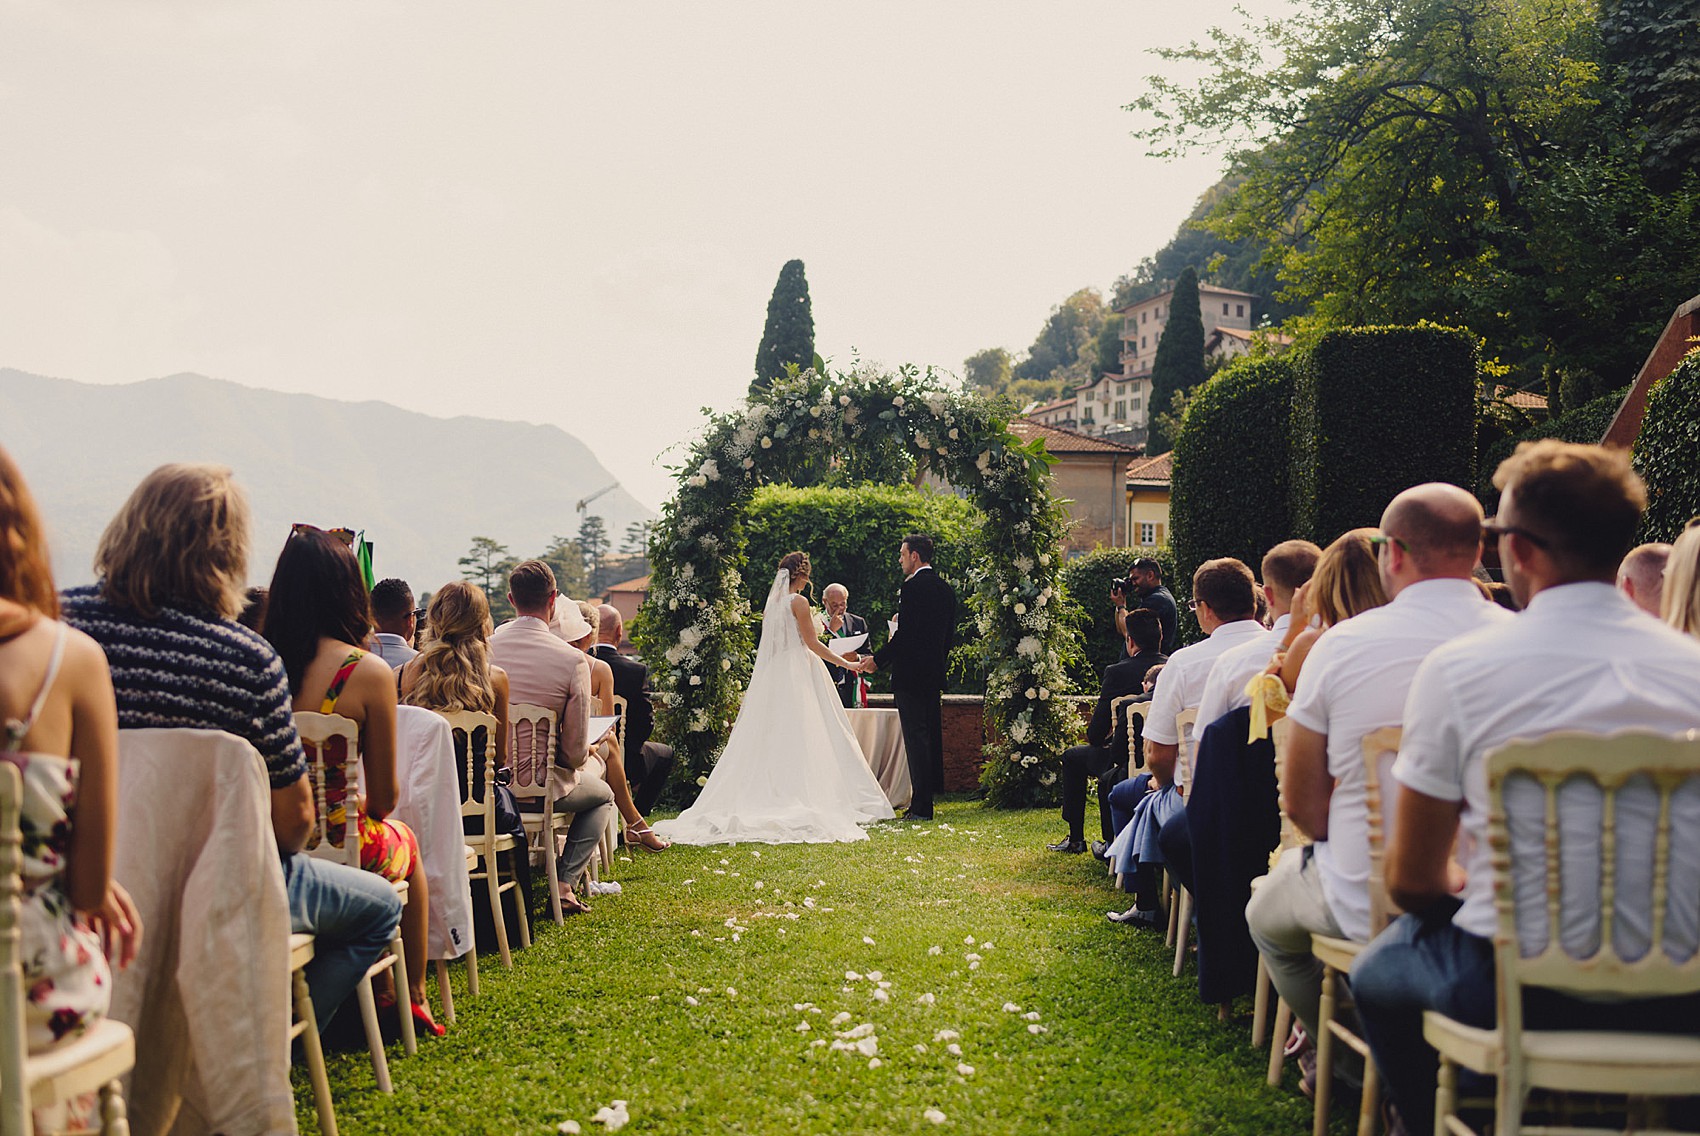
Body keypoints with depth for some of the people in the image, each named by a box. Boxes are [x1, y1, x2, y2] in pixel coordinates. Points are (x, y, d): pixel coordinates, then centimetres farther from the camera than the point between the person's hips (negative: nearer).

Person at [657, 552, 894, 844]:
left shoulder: (770, 603, 12)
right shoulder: (799, 601, -9)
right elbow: (812, 642, -10)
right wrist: (844, 663, -3)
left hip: (771, 677, 7)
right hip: (798, 675, -7)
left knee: (770, 740, 5)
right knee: (802, 739, -6)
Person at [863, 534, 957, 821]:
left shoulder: (912, 587, -14)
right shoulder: (945, 588, 13)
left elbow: (905, 633, -19)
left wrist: (878, 660, -9)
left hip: (910, 674, -9)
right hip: (933, 675, 9)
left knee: (916, 737, -7)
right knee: (931, 737, 12)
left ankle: (921, 806, -6)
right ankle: (925, 802, 18)